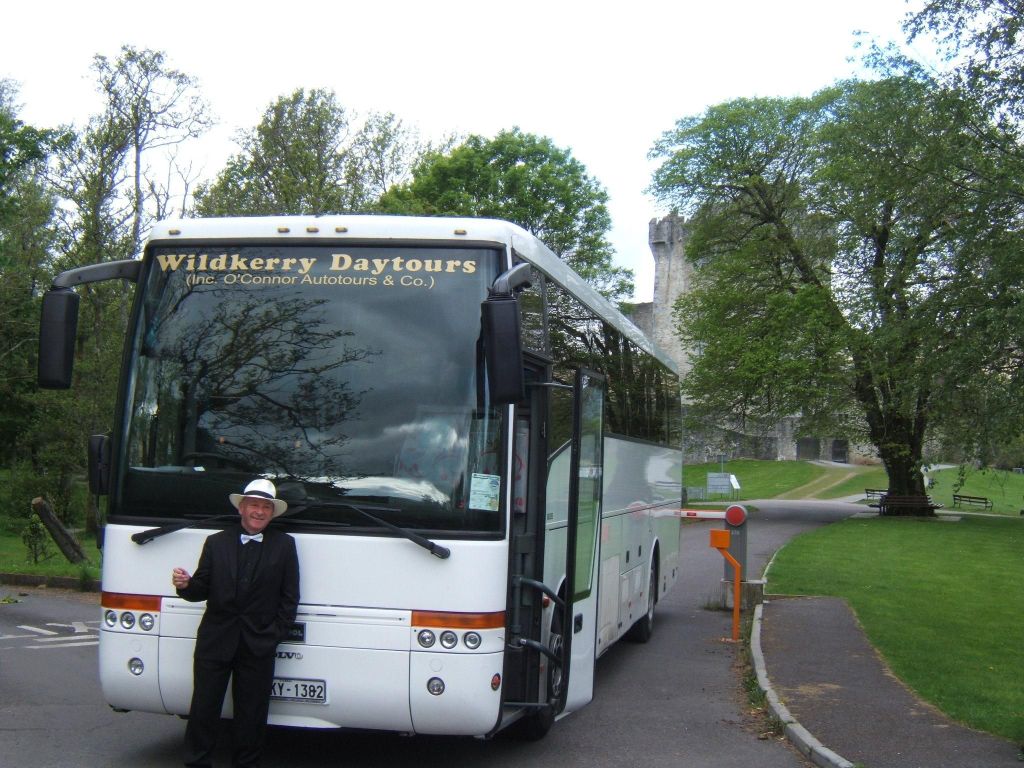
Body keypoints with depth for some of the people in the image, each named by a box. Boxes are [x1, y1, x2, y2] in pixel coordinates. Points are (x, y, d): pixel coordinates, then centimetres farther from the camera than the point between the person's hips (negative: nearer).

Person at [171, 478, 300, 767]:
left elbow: (290, 597, 4)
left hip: (259, 645, -1)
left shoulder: (284, 545, 5)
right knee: (203, 708, 3)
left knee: (251, 714, 6)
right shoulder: (216, 542, 9)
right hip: (214, 642, 1)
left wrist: (274, 634, -4)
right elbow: (202, 590, 6)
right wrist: (186, 585, -16)